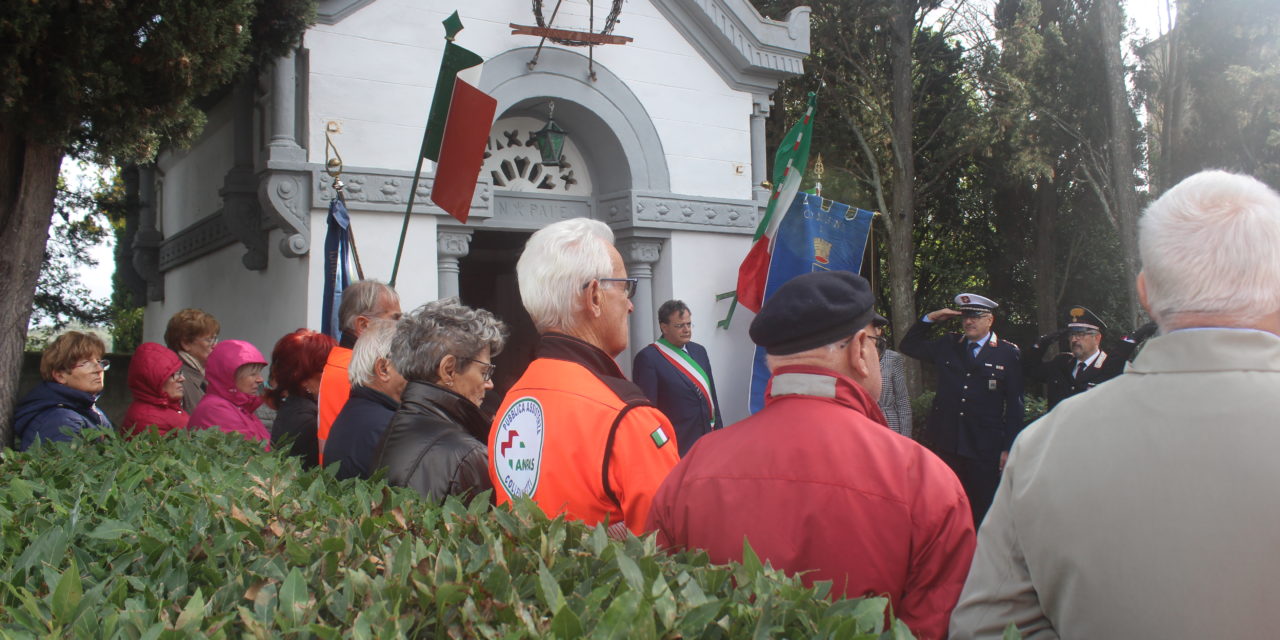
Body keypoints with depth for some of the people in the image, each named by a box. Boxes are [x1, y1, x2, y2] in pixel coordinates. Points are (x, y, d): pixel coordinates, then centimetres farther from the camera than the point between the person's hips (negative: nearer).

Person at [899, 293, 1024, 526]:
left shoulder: (1009, 354, -1)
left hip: (985, 448, -3)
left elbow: (1014, 404, -1)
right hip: (947, 444, 3)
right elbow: (908, 346, 18)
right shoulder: (947, 346, 9)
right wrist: (930, 318, 4)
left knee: (983, 511, 4)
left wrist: (1009, 448, -5)